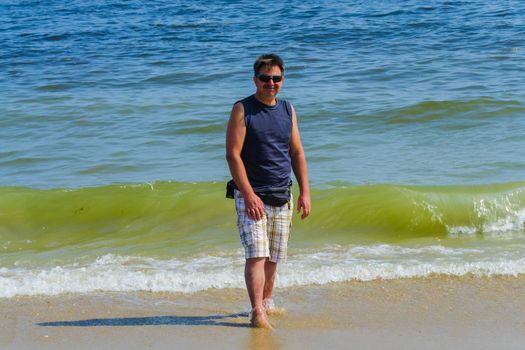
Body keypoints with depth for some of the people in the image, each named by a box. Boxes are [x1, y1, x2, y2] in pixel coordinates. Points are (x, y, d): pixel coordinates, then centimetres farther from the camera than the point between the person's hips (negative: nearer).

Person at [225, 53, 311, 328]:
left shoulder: (288, 110, 11)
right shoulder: (242, 110, -6)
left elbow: (297, 153, 15)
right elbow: (233, 155, -11)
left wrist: (305, 192, 7)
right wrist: (249, 195, -18)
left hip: (282, 197, 5)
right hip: (251, 195, -5)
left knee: (273, 258, 11)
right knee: (256, 255, -15)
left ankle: (266, 304, 27)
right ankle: (257, 314, -19)